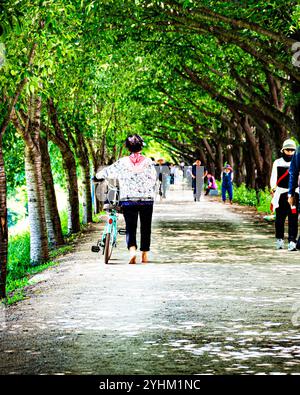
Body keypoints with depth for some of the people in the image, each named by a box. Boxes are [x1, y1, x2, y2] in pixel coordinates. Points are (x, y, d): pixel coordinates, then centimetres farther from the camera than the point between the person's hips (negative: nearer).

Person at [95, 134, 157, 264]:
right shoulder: (147, 162, -2)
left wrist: (97, 176, 27)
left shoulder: (122, 162, -2)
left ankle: (132, 250, -20)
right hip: (147, 199, 0)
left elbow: (107, 171, 8)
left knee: (130, 227, 4)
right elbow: (153, 179, 1)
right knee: (145, 227, 12)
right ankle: (144, 255, 15)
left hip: (128, 199, 0)